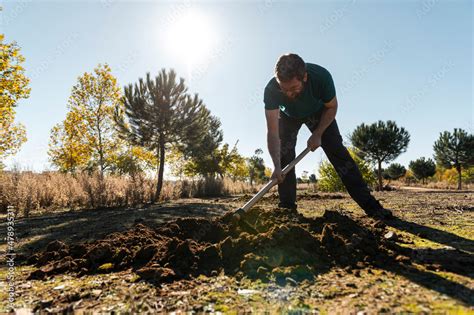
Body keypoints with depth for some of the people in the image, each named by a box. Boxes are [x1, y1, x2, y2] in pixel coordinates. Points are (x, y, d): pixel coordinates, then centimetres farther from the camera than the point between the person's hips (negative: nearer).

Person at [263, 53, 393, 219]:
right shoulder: (271, 90, -39)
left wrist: (317, 135, -23)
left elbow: (331, 107, -17)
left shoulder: (321, 76, -39)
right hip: (288, 116, 1)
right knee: (284, 156, -15)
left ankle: (369, 204, -10)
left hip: (318, 112, -1)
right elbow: (273, 132, -39)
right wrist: (276, 166, -49)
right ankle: (287, 208, -6)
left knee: (337, 151, -12)